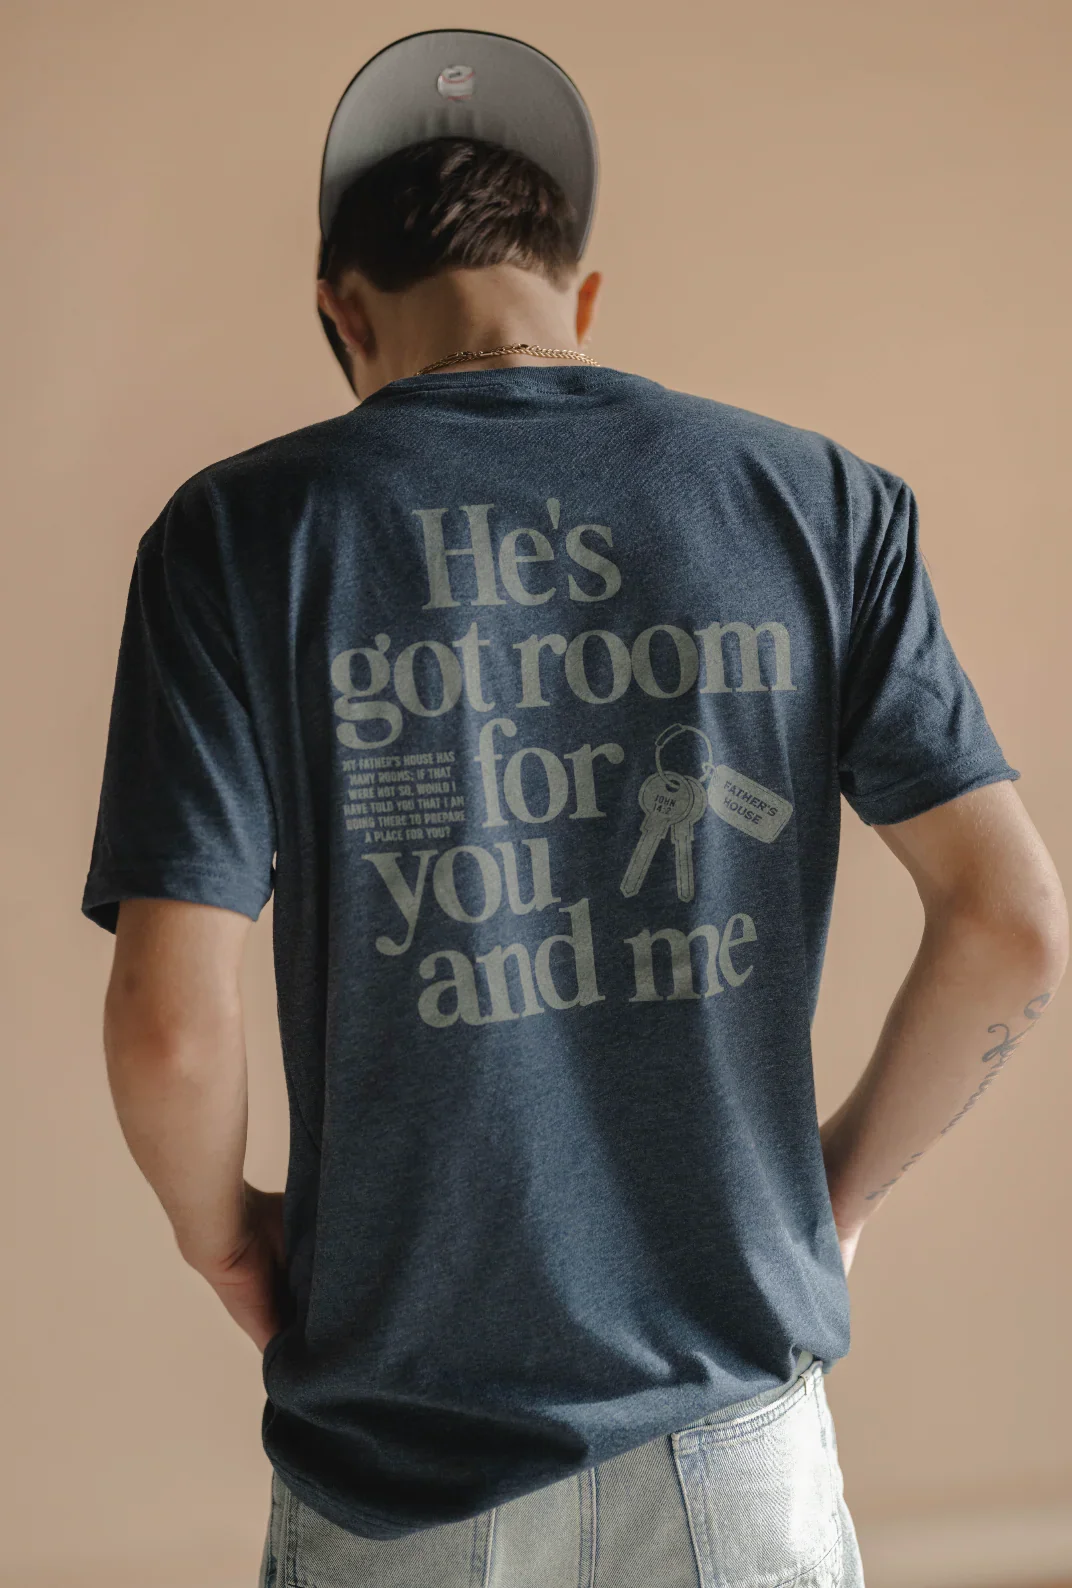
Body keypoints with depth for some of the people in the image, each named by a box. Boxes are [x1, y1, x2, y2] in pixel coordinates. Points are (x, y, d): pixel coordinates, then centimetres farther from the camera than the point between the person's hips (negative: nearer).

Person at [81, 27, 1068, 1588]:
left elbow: (171, 1025, -14)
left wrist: (219, 1228, 7)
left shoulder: (242, 533, -8)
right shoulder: (821, 498, -3)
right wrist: (843, 1180, 10)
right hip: (738, 1437, 1)